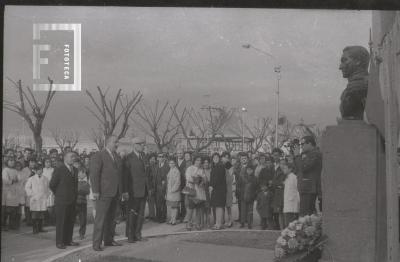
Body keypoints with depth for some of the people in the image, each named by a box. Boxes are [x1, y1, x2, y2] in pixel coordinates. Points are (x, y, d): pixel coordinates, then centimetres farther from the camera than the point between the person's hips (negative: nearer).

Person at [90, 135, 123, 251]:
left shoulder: (117, 157, 16)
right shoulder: (98, 156, -8)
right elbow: (94, 174, -13)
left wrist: (122, 190, 14)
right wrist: (95, 191, -19)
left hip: (115, 192, 7)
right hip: (104, 192, -7)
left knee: (111, 217, 13)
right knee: (100, 218, -7)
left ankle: (108, 240, 21)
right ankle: (96, 243, -5)